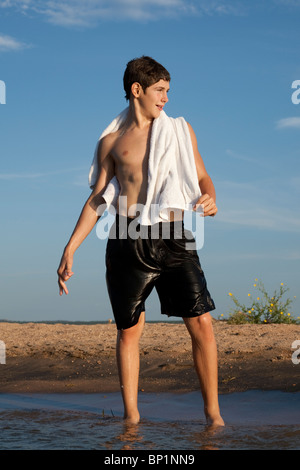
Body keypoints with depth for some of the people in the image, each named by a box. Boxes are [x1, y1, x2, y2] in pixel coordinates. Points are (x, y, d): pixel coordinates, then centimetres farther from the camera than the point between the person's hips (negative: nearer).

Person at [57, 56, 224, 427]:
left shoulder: (180, 130, 13)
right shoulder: (111, 142, 11)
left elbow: (202, 177, 17)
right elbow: (98, 197, 12)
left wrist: (210, 199, -8)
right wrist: (70, 248, 6)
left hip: (174, 239, 0)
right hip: (128, 242, 0)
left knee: (202, 323, -7)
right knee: (129, 330, 4)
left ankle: (212, 412, 4)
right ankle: (131, 416, 15)